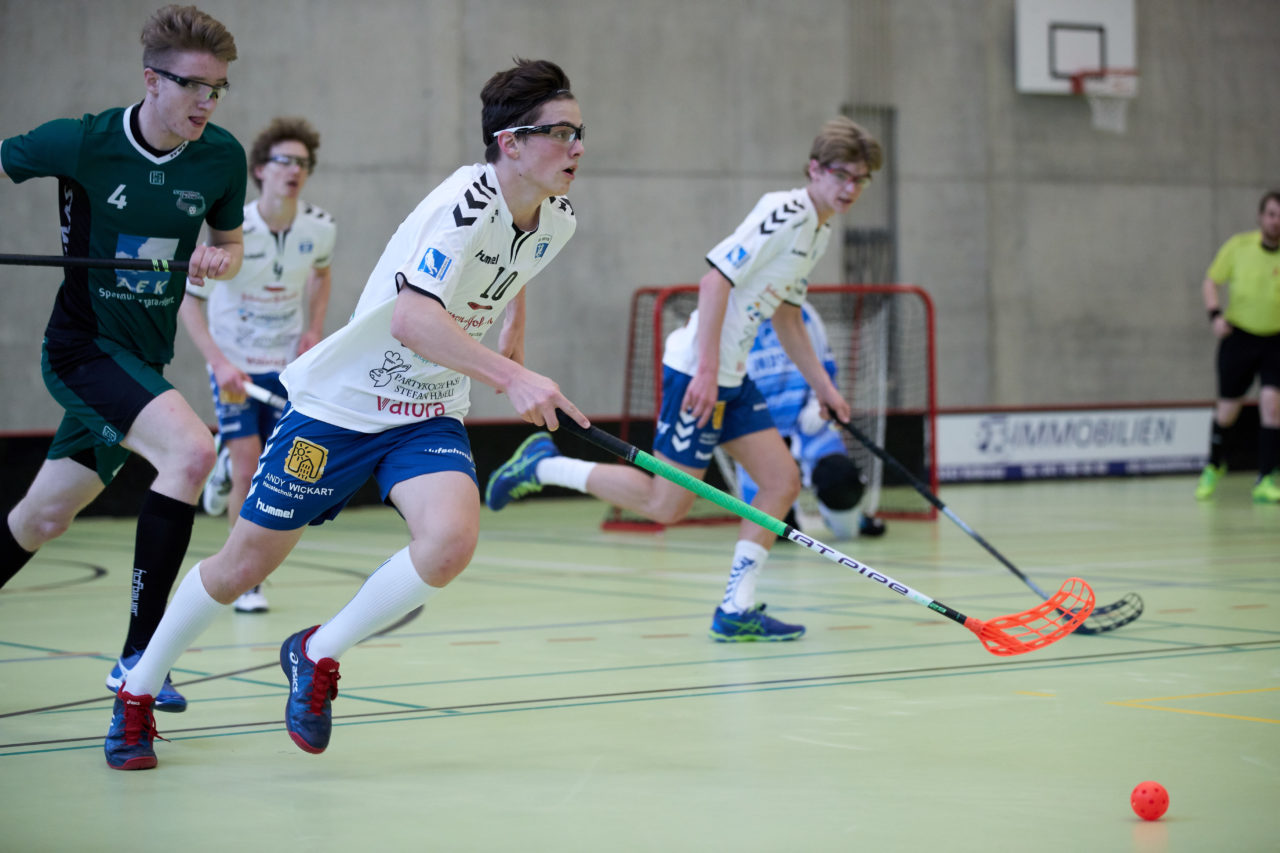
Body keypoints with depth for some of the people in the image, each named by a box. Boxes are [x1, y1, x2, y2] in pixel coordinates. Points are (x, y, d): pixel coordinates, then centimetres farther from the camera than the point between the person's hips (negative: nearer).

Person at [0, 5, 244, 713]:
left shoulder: (223, 157, -3)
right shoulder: (81, 143, -15)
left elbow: (230, 242, 12)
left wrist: (220, 258, -11)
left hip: (143, 359, 6)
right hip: (82, 345, -6)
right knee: (190, 449, -29)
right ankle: (138, 655, -24)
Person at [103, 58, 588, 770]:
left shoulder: (557, 220, -3)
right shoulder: (463, 205, -27)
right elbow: (411, 319, -43)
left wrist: (515, 338, 16)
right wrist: (509, 376, -50)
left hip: (430, 416, 6)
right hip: (342, 401, -5)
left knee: (451, 538, -24)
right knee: (246, 563, 4)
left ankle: (317, 656, 1)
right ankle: (137, 694, 28)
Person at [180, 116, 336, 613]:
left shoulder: (320, 229, -9)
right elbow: (186, 299, -15)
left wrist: (315, 329, -1)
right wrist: (218, 363, -27)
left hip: (288, 362, 3)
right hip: (234, 363, -3)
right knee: (250, 469, -11)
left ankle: (227, 465, 34)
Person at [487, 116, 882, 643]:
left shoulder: (819, 232, 15)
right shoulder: (785, 213, -15)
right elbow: (715, 280, -21)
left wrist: (821, 384, 24)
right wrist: (707, 370, -25)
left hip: (734, 378, 10)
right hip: (699, 371, -10)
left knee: (782, 481, 2)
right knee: (666, 505, -6)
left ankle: (735, 610, 4)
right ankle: (543, 465, 7)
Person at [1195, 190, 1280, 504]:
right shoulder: (1239, 246, -7)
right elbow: (1210, 281, 5)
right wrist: (1215, 314, -12)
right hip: (1239, 335, 1)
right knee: (1227, 409, 8)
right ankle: (1214, 466, 36)